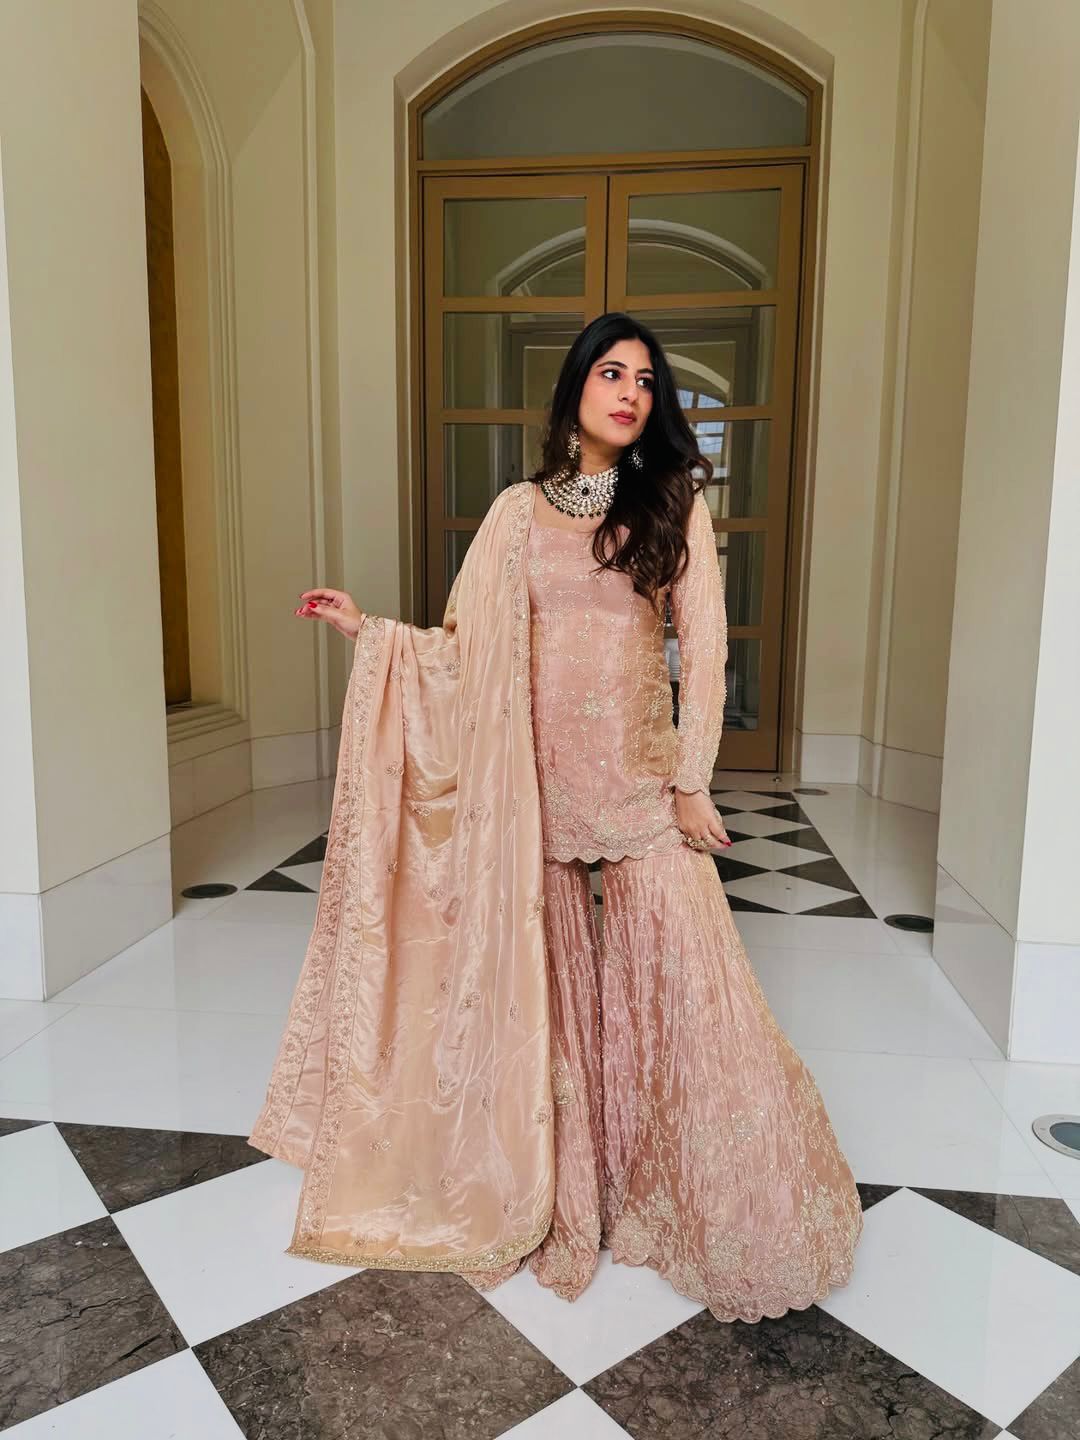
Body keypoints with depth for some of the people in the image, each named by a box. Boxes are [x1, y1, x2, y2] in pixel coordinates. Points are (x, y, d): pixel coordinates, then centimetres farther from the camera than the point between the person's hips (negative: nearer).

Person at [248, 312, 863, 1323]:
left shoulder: (675, 504, 3)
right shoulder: (519, 510, 6)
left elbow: (703, 646, -3)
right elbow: (467, 649, 6)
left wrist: (691, 779, -7)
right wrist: (367, 628, -3)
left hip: (640, 773, -1)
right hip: (535, 775, 1)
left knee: (681, 970, -2)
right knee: (545, 979, 10)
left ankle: (721, 1205, 21)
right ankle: (554, 1195, 30)